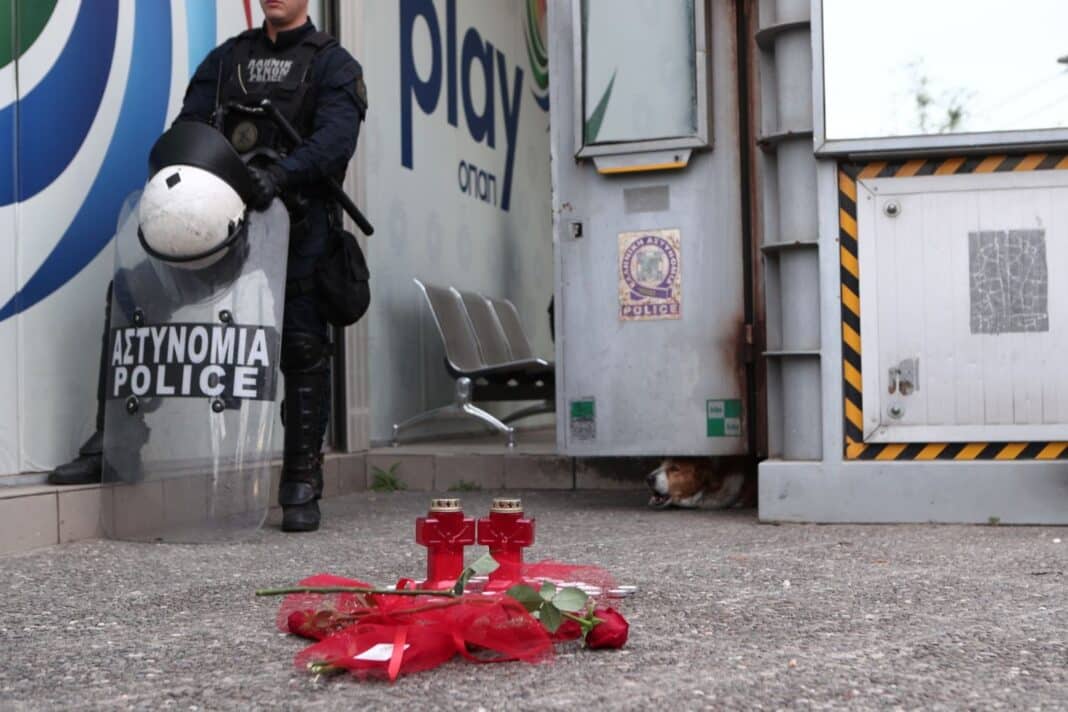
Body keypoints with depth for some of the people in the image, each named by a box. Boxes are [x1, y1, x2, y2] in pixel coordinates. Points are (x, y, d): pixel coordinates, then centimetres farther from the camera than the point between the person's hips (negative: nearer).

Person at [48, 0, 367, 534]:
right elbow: (190, 127, 9)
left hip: (297, 225, -4)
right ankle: (111, 441, 2)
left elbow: (335, 140, -12)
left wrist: (280, 173, -29)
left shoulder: (332, 65, 5)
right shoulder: (226, 58, 19)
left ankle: (301, 489, 6)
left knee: (303, 350, -2)